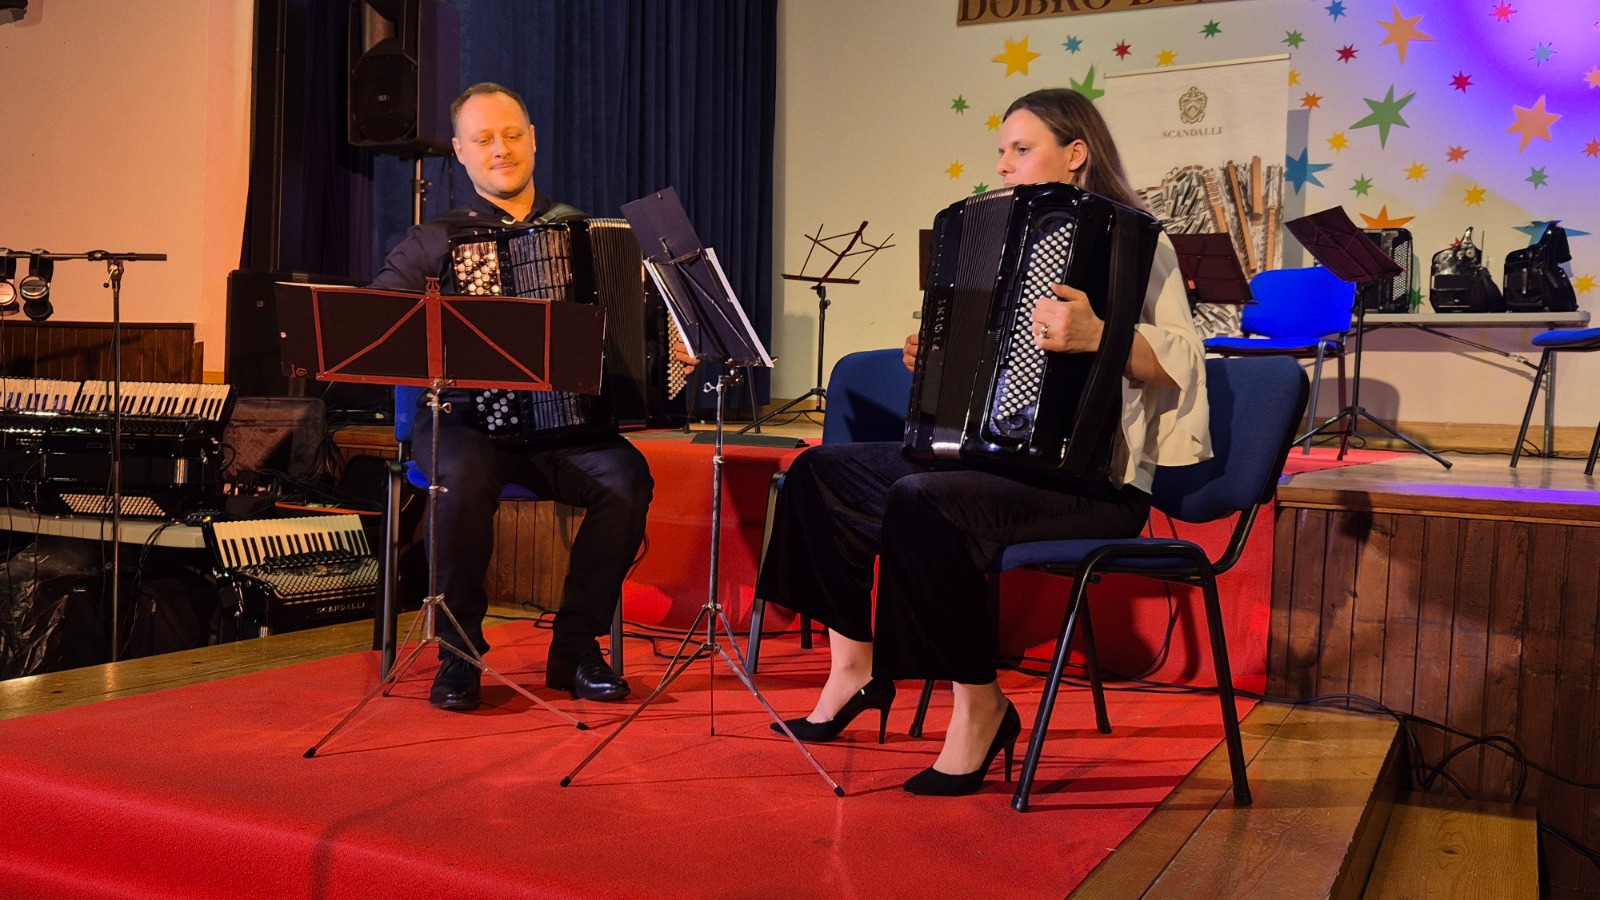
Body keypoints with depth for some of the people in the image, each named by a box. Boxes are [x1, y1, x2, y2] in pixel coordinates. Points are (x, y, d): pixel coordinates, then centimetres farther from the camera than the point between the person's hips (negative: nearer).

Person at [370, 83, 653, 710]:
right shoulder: (434, 240, 11)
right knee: (465, 478, -35)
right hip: (465, 419, -1)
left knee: (626, 476, -27)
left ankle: (576, 645, -11)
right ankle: (459, 652, -15)